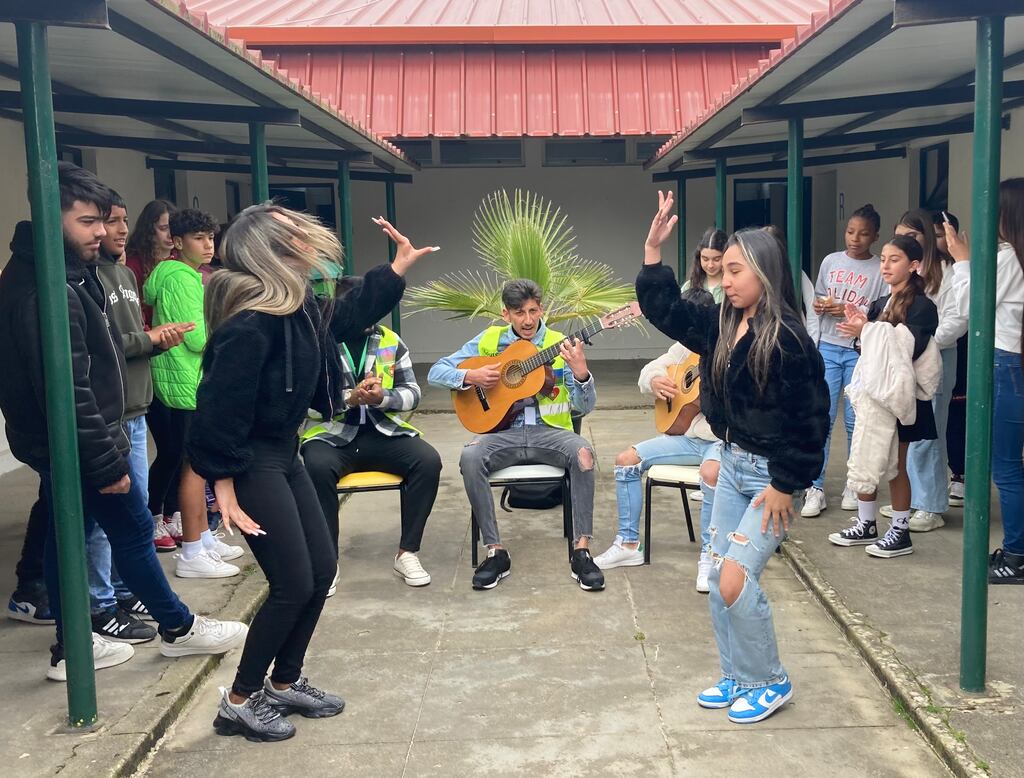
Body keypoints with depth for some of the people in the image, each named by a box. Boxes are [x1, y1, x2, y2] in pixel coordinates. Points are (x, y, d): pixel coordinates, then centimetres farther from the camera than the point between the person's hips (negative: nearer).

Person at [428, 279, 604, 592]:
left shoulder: (561, 345, 5)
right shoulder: (490, 340, 8)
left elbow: (584, 407, -1)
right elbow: (436, 372, 9)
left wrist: (581, 373, -22)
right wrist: (470, 376, -11)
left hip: (549, 430, 0)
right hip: (504, 431, 1)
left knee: (583, 452, -32)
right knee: (470, 456, -31)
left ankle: (581, 552, -25)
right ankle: (495, 552, -20)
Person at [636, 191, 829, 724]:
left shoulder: (787, 339, -20)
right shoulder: (722, 328, 3)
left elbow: (810, 418, -20)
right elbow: (664, 309, 9)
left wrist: (786, 485, -17)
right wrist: (653, 249, -1)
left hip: (772, 475, -8)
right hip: (733, 464, 8)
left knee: (735, 580, -11)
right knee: (718, 580, 10)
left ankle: (770, 684, 11)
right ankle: (738, 678, 27)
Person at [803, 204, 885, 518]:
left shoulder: (880, 269, -2)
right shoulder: (831, 261, 9)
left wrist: (848, 311, -14)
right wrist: (820, 306, -4)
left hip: (860, 351, -3)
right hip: (828, 347, 3)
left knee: (855, 419, 3)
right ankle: (816, 489, 3)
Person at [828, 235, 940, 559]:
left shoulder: (922, 306, -10)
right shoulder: (881, 303, 11)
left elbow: (909, 351, -22)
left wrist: (868, 332, -24)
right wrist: (861, 327, -6)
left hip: (900, 394, -7)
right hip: (873, 389, 7)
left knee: (894, 464, 2)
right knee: (864, 460, 11)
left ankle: (901, 533, 14)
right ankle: (865, 525, 24)